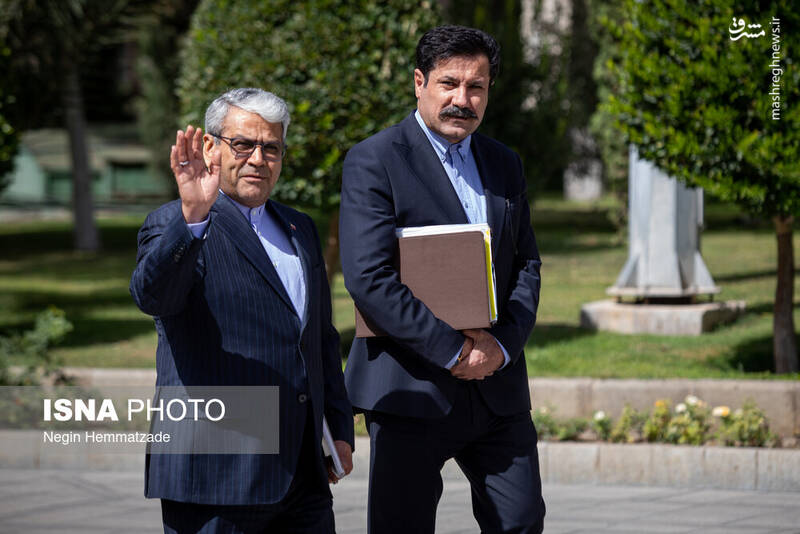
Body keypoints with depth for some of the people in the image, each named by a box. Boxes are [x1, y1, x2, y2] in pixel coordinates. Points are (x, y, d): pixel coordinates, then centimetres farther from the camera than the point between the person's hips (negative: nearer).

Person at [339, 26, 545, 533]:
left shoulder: (505, 164, 14)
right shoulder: (374, 162, -6)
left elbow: (527, 265, 14)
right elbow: (368, 278, -15)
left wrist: (503, 345, -5)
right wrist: (451, 349, -17)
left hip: (498, 387, 5)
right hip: (411, 390, -5)